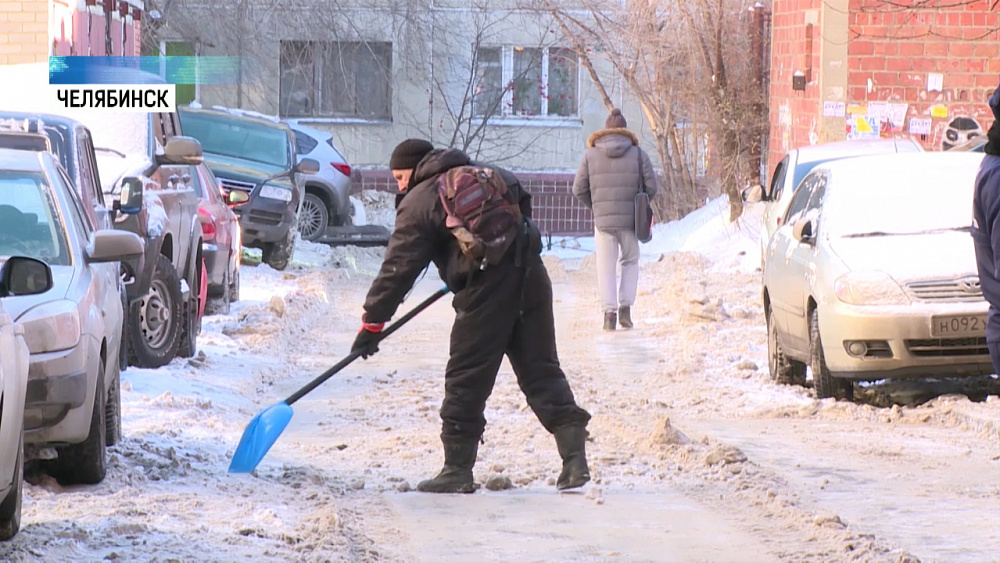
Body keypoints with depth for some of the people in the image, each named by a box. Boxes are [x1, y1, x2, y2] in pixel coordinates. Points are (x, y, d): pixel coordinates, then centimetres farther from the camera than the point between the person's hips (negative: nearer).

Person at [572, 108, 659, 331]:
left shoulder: (591, 155, 1)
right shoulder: (638, 155, -1)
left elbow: (579, 189, 2)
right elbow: (651, 186, -2)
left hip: (602, 220, 0)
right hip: (630, 221, 0)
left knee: (606, 267, 6)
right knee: (630, 261, 17)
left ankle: (609, 312, 0)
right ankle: (625, 306, 8)